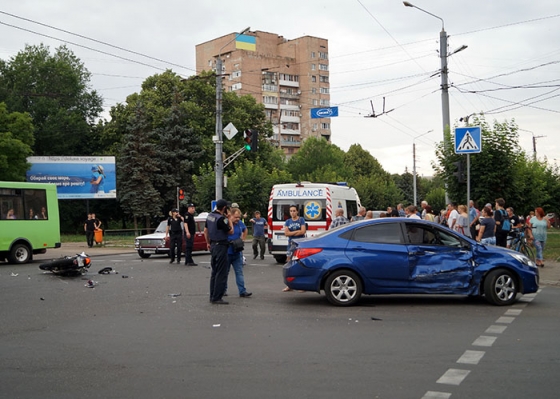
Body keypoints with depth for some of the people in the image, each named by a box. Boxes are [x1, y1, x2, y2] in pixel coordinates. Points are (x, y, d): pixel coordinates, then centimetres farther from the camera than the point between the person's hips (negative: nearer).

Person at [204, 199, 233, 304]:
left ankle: (212, 296, 21)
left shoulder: (210, 215, 7)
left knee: (214, 271, 16)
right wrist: (228, 219, -4)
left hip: (213, 245, 9)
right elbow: (231, 231, -12)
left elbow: (206, 230, 16)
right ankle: (217, 298, -3)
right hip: (221, 246, -9)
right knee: (221, 273, -4)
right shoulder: (221, 219, -21)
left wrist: (208, 243, 24)